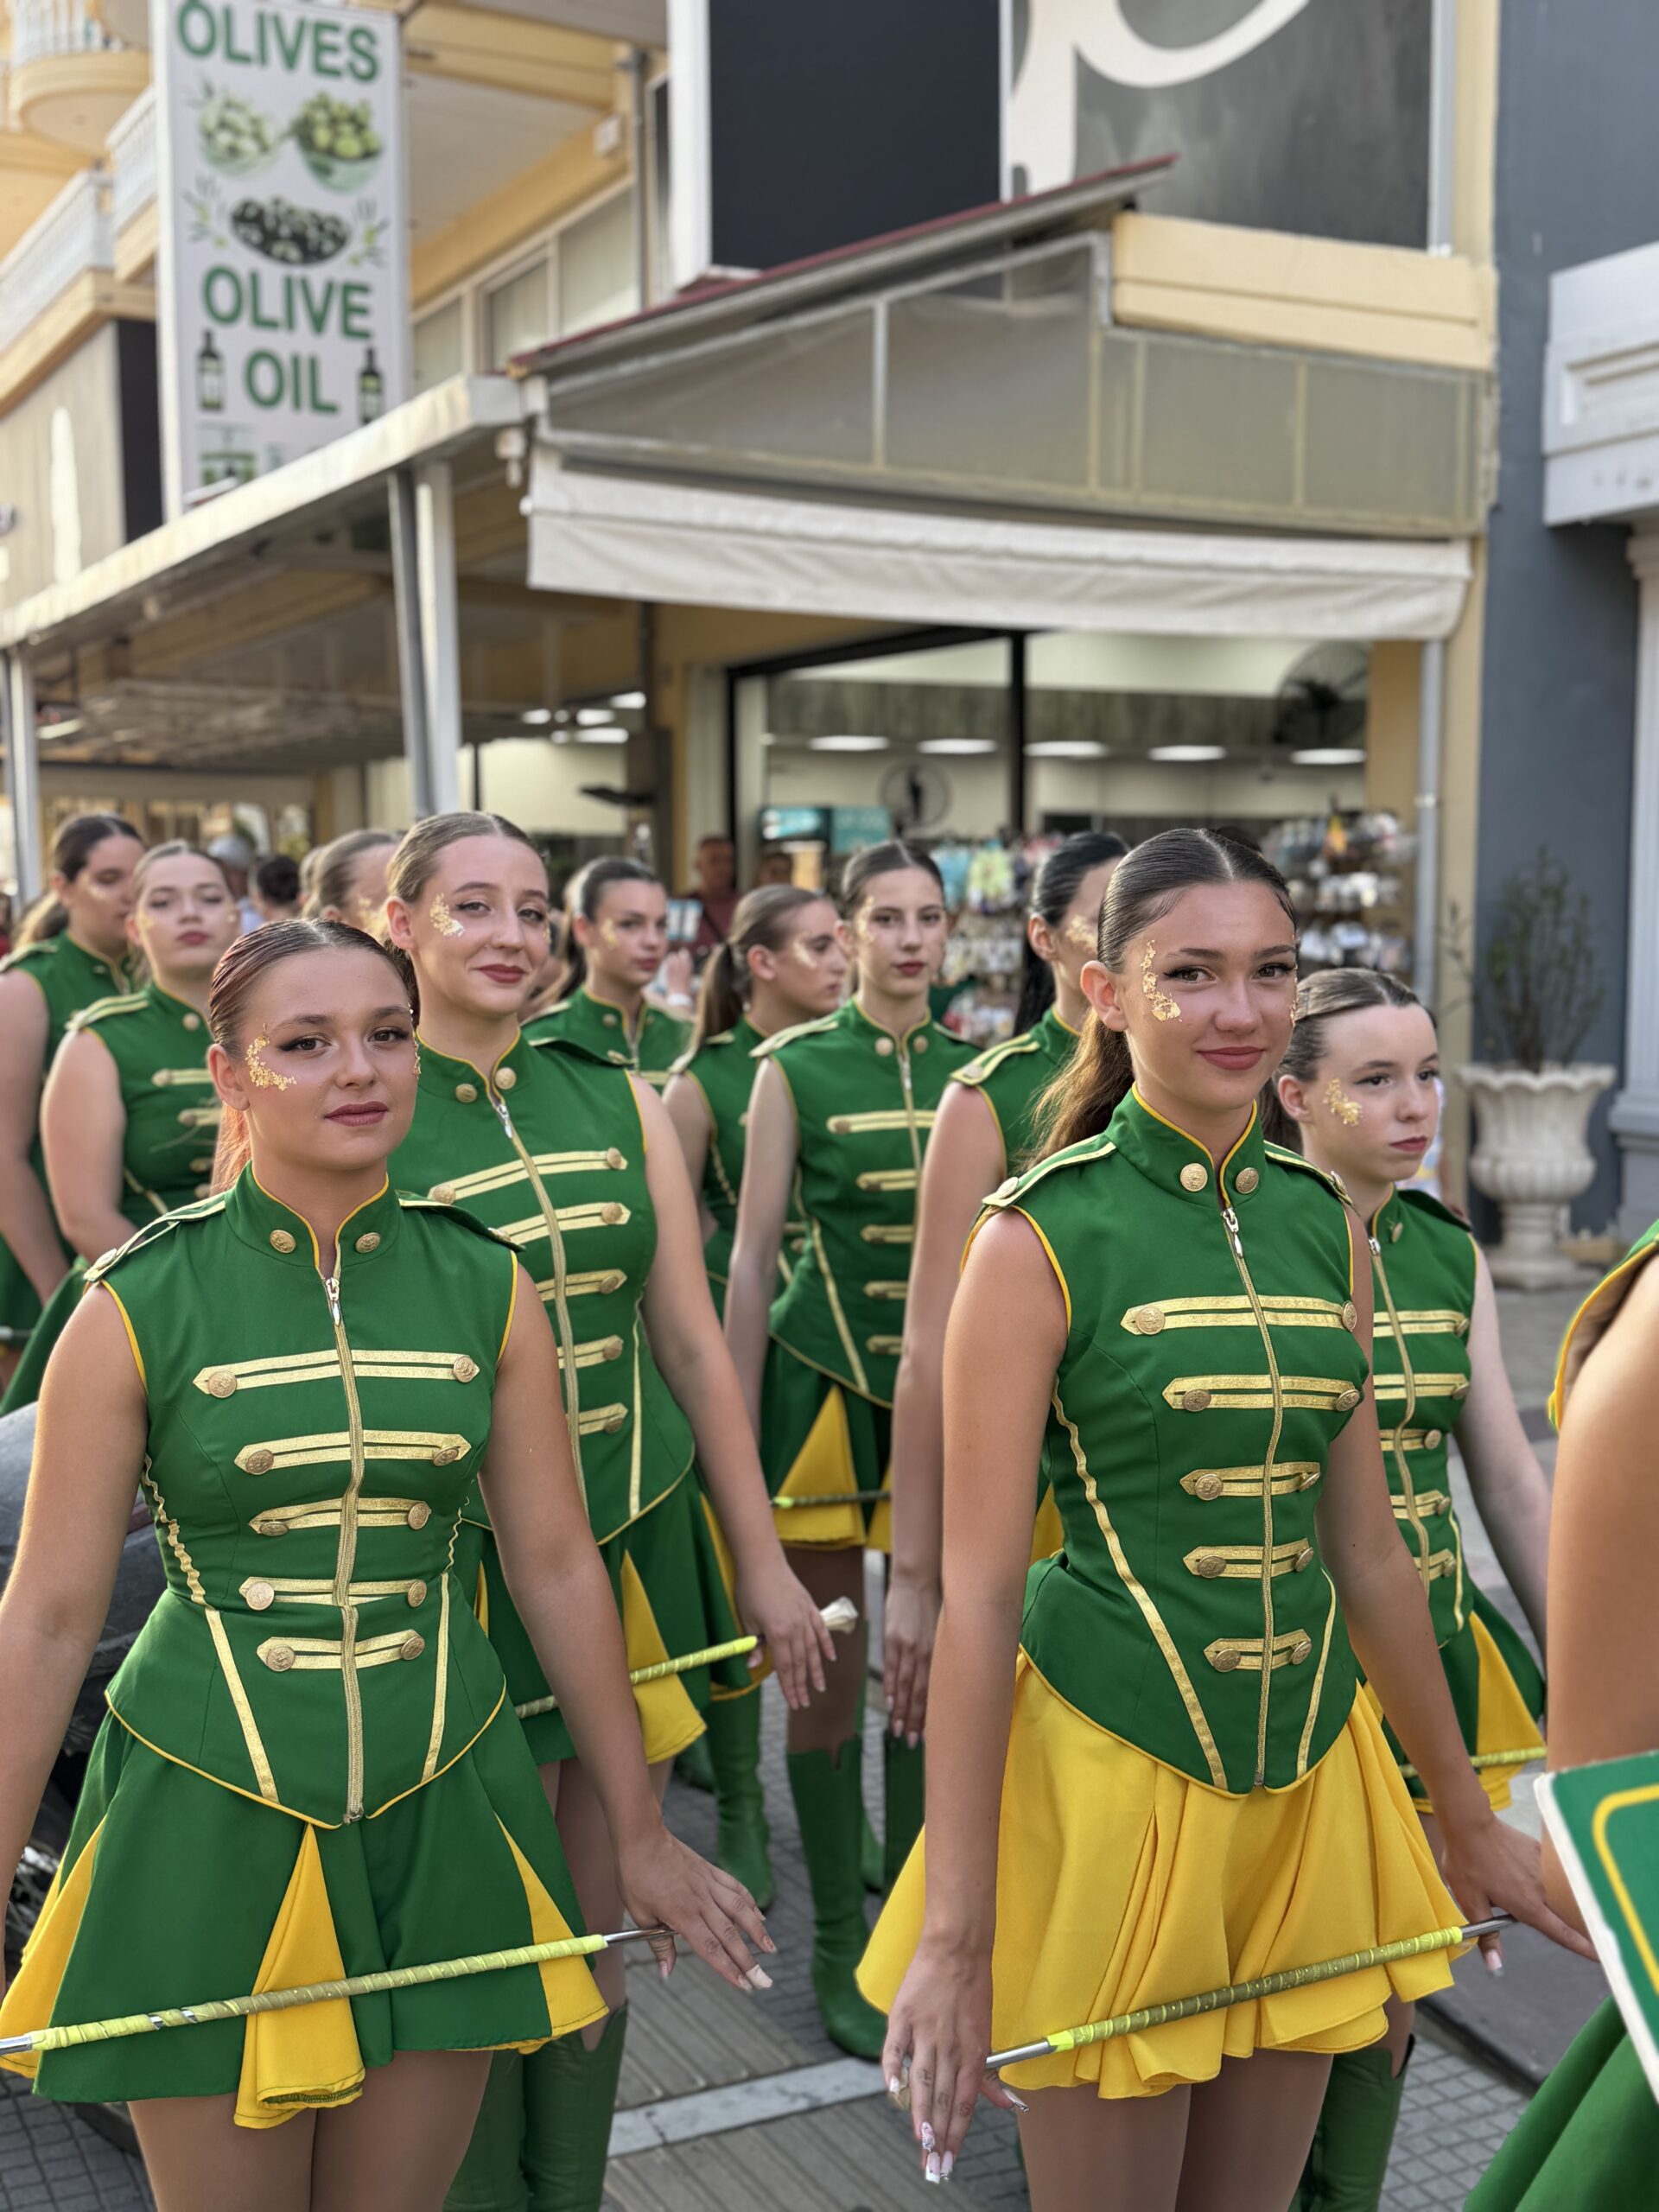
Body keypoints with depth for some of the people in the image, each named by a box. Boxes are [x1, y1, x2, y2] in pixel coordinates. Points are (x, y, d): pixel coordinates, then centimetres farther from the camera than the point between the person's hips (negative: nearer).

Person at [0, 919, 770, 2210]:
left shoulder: (486, 1287, -2)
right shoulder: (139, 1304, -10)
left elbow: (557, 1567, 4)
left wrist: (641, 1834, 10)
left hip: (438, 1814, 2)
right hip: (213, 1823, -2)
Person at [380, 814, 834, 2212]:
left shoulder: (621, 1103, 5)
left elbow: (692, 1341, 7)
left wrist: (763, 1561, 7)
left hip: (636, 1546, 4)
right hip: (468, 1565, -3)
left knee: (597, 1940, 13)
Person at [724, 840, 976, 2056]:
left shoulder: (975, 1071, 5)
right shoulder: (796, 1067, -4)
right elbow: (754, 1251, -4)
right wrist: (738, 1429, -6)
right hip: (824, 1384, -3)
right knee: (829, 1672, 6)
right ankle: (840, 1946, 20)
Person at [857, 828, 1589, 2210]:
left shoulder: (1324, 1223, 4)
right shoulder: (1043, 1237, -12)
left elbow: (1368, 1553, 11)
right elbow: (978, 1592, -13)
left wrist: (1467, 1818, 17)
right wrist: (954, 1929, -14)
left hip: (1309, 1774, 5)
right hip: (1111, 1770, -5)